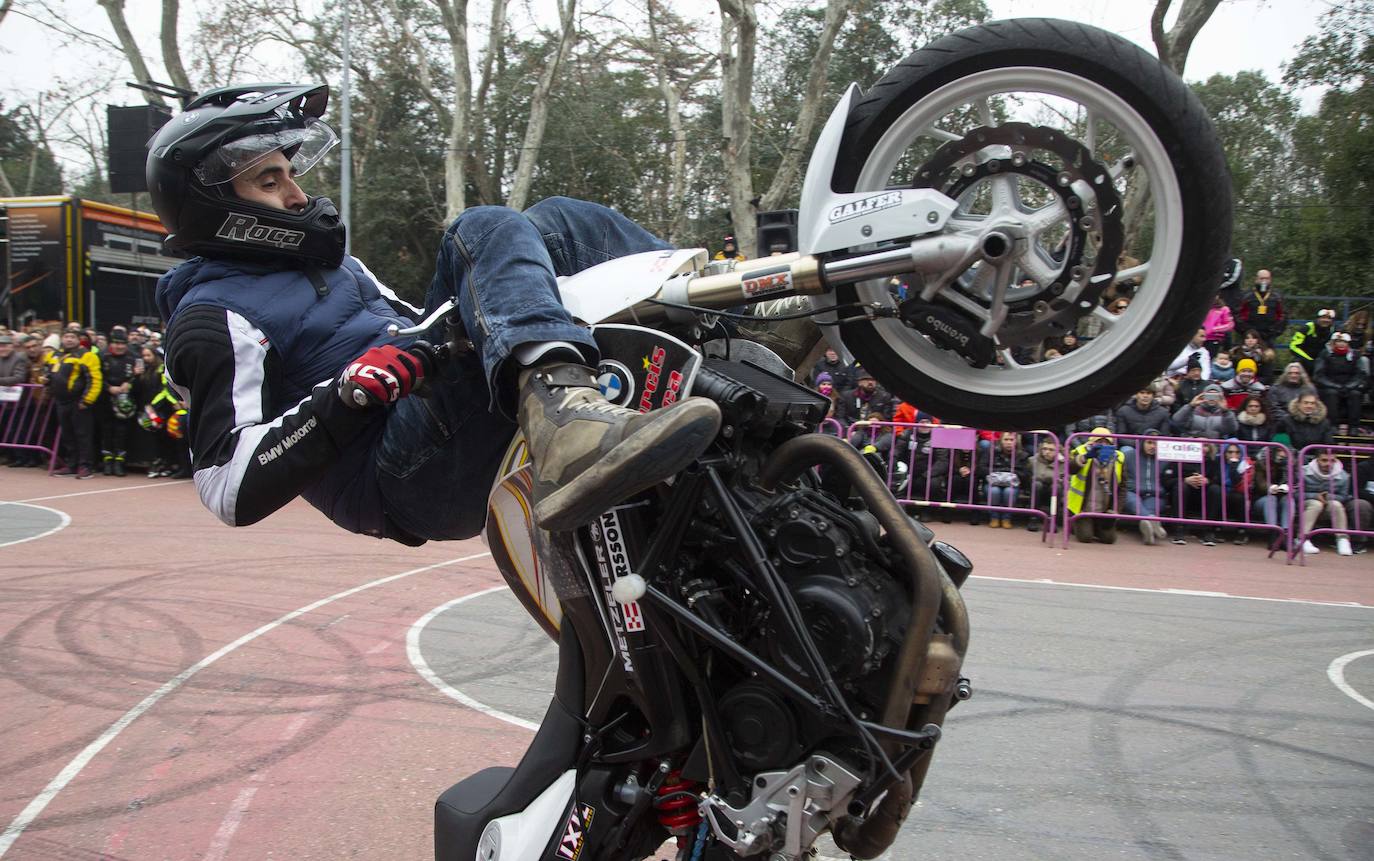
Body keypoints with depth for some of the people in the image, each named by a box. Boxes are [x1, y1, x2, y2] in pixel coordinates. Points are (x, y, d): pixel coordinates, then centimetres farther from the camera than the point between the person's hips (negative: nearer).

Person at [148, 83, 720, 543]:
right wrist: (352, 392, -22)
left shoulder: (323, 260, 26)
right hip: (403, 480, -9)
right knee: (486, 230, -24)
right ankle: (565, 419, -49)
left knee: (558, 220, 9)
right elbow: (230, 490, -14)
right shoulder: (215, 316, -2)